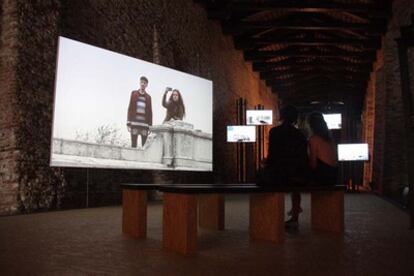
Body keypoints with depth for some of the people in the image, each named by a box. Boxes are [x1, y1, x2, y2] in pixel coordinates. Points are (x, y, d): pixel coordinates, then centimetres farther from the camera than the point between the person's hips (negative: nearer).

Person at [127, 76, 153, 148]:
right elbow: (130, 108, 7)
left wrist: (150, 126, 3)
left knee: (145, 145, -3)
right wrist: (128, 123, -2)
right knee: (133, 145, -4)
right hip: (134, 123, -1)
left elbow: (150, 112, 10)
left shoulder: (148, 97, 11)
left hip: (144, 124, 1)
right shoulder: (134, 93, 11)